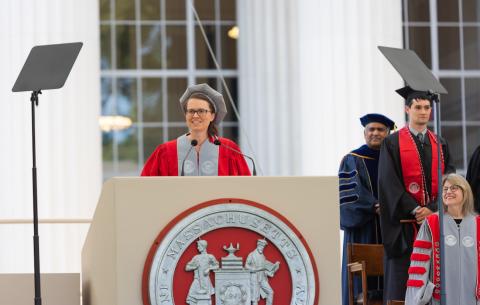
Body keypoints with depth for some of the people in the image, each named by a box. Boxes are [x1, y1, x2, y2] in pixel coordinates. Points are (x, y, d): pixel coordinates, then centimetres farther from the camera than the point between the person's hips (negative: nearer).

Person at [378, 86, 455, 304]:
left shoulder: (440, 144, 13)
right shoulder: (393, 143, 2)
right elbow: (389, 183, -6)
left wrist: (432, 208, -11)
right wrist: (415, 210, -14)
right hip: (405, 224, -3)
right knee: (401, 283, -4)